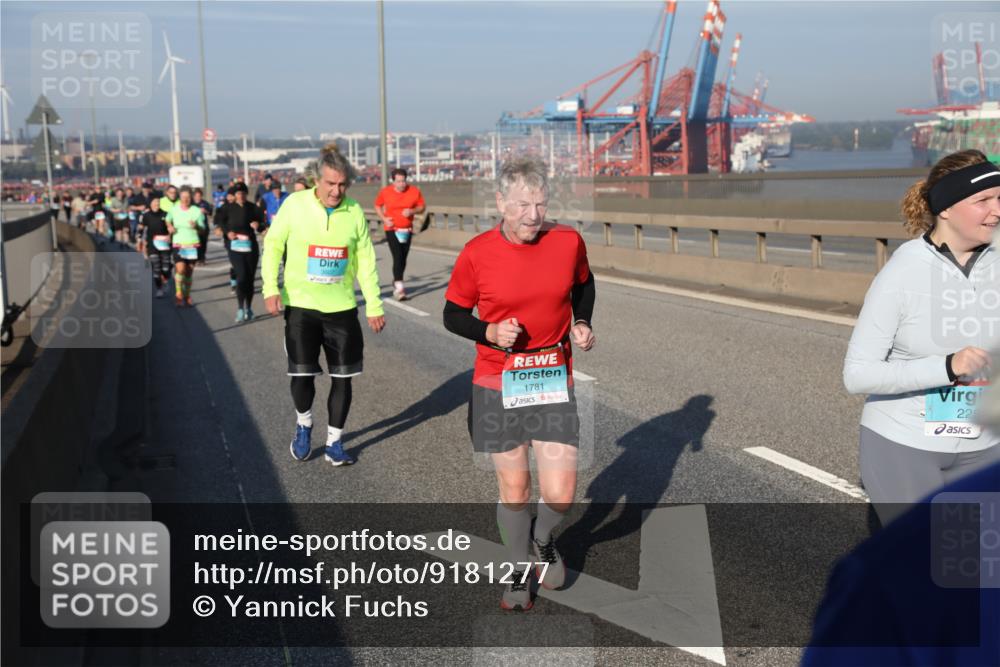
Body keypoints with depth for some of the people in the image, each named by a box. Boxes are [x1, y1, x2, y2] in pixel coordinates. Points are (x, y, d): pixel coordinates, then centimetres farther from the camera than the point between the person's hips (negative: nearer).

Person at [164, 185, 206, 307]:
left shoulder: (197, 211, -4)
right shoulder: (174, 210, 1)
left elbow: (202, 230, -1)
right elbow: (168, 219, 22)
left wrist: (196, 226, -21)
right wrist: (169, 226, 1)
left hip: (193, 244, 0)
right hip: (178, 244, 0)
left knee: (189, 271, 6)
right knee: (180, 269, -16)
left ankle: (187, 295, 22)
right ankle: (179, 294, 1)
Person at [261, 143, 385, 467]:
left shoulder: (354, 211, -2)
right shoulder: (295, 204, -7)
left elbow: (366, 261, 4)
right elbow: (273, 245, 1)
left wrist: (374, 306, 3)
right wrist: (271, 288, -10)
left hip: (342, 308, 2)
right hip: (301, 306, -1)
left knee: (342, 378, 4)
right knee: (302, 374, 3)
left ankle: (334, 442, 19)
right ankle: (303, 425, 32)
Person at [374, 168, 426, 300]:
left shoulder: (414, 191, -5)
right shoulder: (385, 192, -6)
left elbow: (422, 206, 5)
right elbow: (377, 205, 10)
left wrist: (412, 211, -16)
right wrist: (384, 219, -5)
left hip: (407, 230, 3)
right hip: (392, 229, -3)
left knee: (403, 259, 11)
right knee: (397, 257, -16)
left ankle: (396, 282, 31)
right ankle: (399, 287, -18)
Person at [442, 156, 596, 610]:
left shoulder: (569, 242, -5)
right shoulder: (476, 254, -10)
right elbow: (453, 315, 1)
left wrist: (582, 325, 2)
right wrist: (490, 332, -16)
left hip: (553, 382, 1)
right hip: (497, 385, -1)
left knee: (560, 494, -5)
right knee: (513, 491, 9)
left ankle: (544, 540, 32)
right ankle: (520, 573, 35)